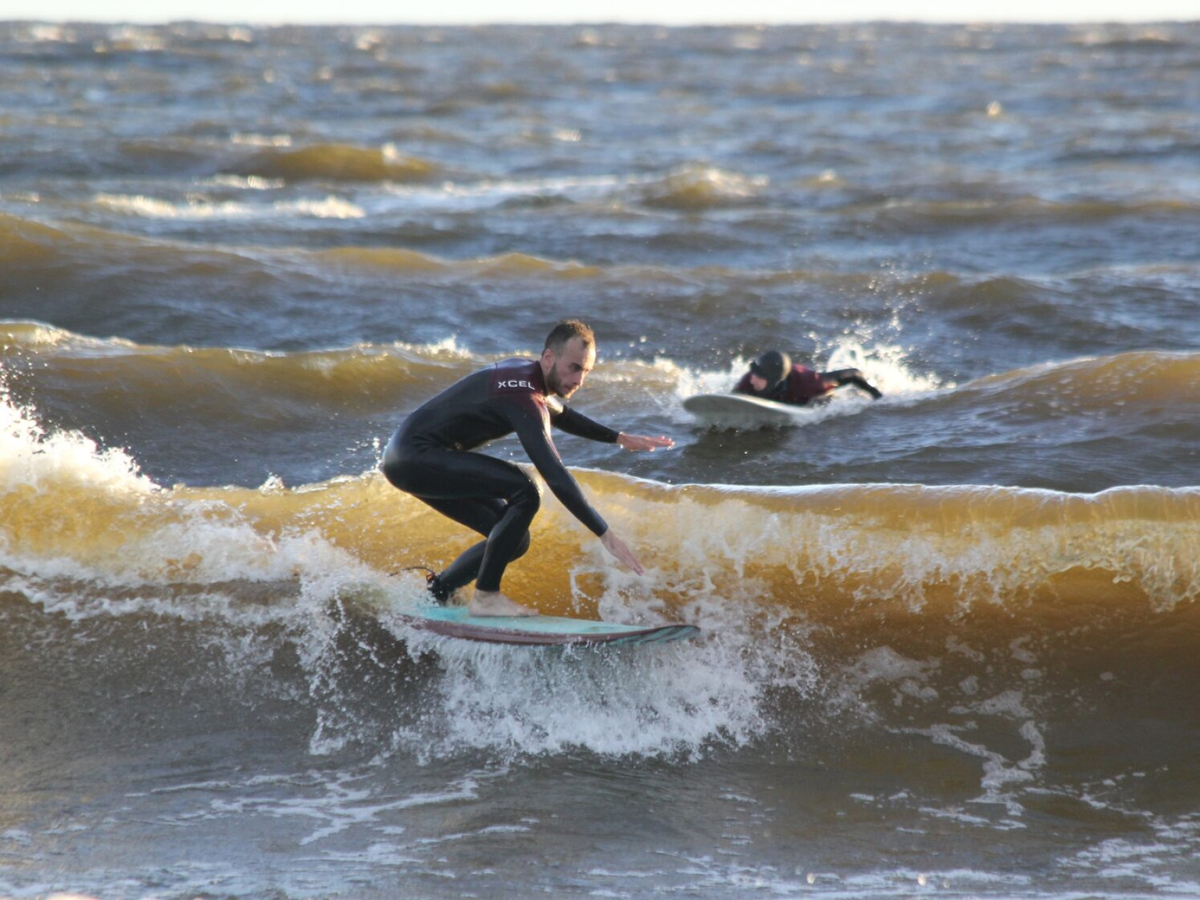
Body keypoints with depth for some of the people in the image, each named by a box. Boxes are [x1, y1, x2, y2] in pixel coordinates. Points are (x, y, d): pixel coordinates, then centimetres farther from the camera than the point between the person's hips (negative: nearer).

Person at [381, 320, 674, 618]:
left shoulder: (526, 373, 6)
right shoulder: (523, 396, -24)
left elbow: (560, 415, 30)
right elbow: (554, 475, -31)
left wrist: (619, 438, 28)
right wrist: (604, 534, -32)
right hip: (414, 456, -10)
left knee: (514, 538, 8)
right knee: (524, 492, -23)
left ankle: (433, 592, 18)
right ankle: (486, 597, -16)